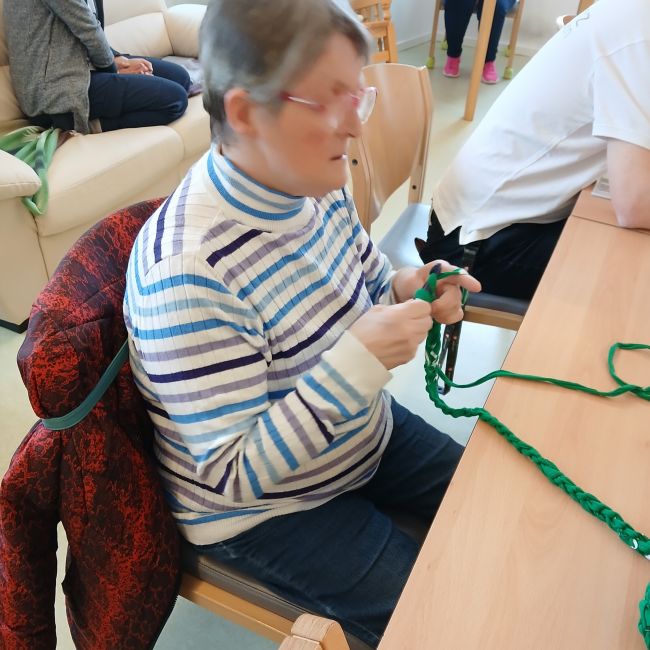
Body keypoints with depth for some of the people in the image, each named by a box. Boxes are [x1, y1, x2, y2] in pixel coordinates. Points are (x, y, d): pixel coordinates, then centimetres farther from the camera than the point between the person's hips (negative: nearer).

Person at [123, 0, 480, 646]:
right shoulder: (188, 271, -34)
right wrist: (360, 361, -37)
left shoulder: (315, 182, -10)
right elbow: (232, 473, -29)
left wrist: (405, 288, -15)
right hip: (262, 509, -7)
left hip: (370, 434, 8)